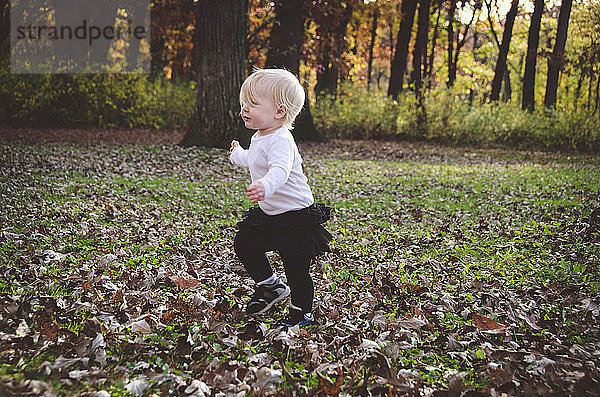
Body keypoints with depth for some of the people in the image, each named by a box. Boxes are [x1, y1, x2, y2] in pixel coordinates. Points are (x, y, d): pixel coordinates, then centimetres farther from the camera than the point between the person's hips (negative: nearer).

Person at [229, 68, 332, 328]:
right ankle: (271, 286, 29)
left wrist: (265, 187, -66)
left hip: (296, 215, -9)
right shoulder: (259, 137, 7)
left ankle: (301, 314, 18)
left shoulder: (280, 141, -25)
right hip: (268, 212, 10)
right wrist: (238, 154, 52)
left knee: (297, 269, -2)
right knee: (244, 243, 12)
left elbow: (280, 171, -44)